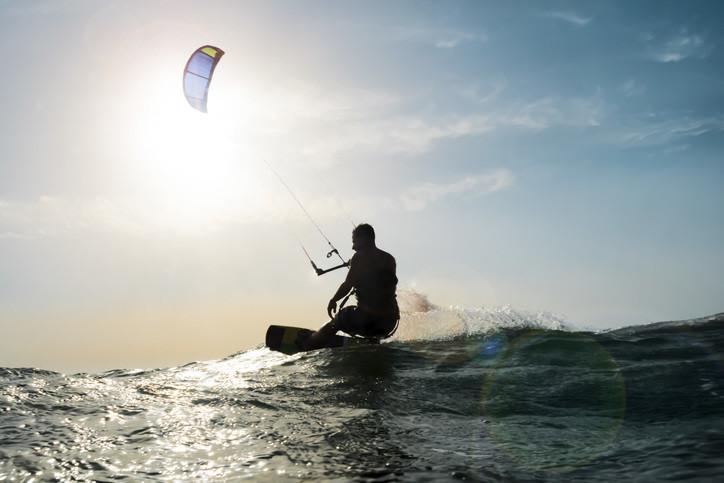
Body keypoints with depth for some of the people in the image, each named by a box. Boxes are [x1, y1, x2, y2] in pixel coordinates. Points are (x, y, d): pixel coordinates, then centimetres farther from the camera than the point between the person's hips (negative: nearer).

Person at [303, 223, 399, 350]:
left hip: (367, 319, -5)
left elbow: (347, 286, -9)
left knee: (333, 323, 19)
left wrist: (333, 301, 7)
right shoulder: (390, 259, 11)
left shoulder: (359, 257, -5)